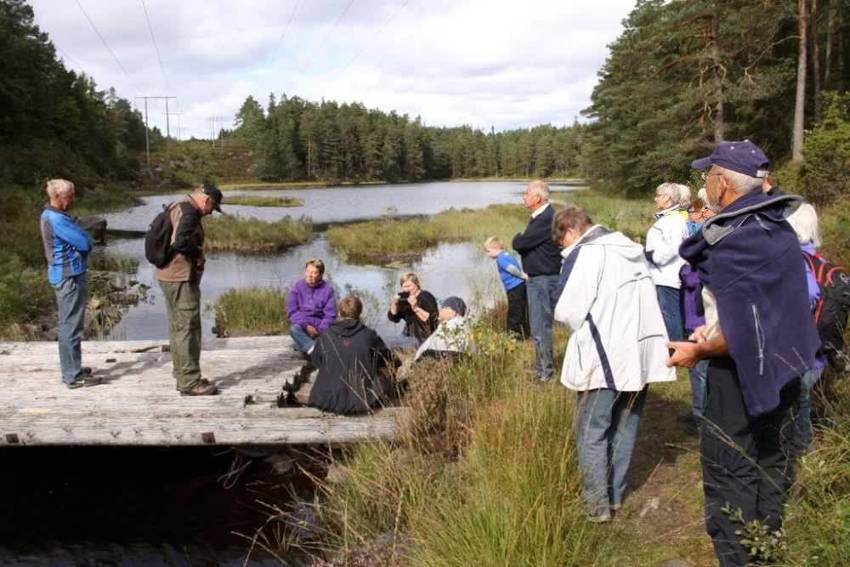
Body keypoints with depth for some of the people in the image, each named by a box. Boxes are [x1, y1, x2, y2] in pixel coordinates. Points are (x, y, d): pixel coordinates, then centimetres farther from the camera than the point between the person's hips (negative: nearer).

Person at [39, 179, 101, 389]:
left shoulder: (52, 215, 13)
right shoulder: (56, 219, -19)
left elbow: (81, 242, 15)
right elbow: (84, 242, -19)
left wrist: (81, 237, -6)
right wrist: (84, 236, 1)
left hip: (67, 275, 10)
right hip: (69, 276, -10)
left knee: (69, 324, 17)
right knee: (71, 326, -6)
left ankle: (72, 368, 26)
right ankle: (73, 375, -1)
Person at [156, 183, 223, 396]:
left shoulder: (177, 208, 17)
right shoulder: (189, 211, -15)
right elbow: (181, 241, -29)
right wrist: (198, 254, -12)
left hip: (169, 276, 11)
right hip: (182, 278, -11)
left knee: (178, 327, 16)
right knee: (188, 328, -7)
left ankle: (182, 376, 26)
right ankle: (190, 381, -4)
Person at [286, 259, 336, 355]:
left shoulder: (328, 289, 1)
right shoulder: (297, 287, 3)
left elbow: (330, 315, -3)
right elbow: (292, 311, -2)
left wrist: (320, 330, -17)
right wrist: (306, 326, -15)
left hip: (320, 326, 0)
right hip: (302, 324, 0)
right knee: (294, 328, -33)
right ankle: (314, 350, -50)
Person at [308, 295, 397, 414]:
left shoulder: (325, 336, -5)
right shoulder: (369, 335, -8)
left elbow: (315, 361, 12)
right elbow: (389, 360, 6)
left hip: (329, 401, 2)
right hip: (362, 401, -2)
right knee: (384, 371, 24)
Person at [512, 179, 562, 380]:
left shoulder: (546, 219, -21)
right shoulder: (538, 216, 13)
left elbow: (519, 243, -21)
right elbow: (522, 244, 15)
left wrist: (518, 238, -2)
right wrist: (521, 240, -4)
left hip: (544, 279, -11)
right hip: (535, 278, 11)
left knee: (541, 327, -5)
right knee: (538, 325, 18)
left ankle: (545, 372, 4)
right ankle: (540, 368, 30)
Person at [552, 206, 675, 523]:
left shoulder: (584, 253, -10)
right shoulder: (632, 249, 16)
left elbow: (568, 311, -15)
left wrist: (572, 320, 5)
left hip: (605, 357, -8)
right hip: (642, 352, 8)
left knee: (592, 432, 3)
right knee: (625, 428, 16)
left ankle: (597, 505, 5)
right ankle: (616, 496, 25)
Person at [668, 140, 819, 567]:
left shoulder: (732, 242, -25)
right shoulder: (777, 227, 3)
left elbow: (741, 334, -28)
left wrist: (698, 351, -14)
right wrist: (714, 326, 12)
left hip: (744, 372, -9)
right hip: (783, 370, 9)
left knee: (728, 472, 4)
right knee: (770, 463, 22)